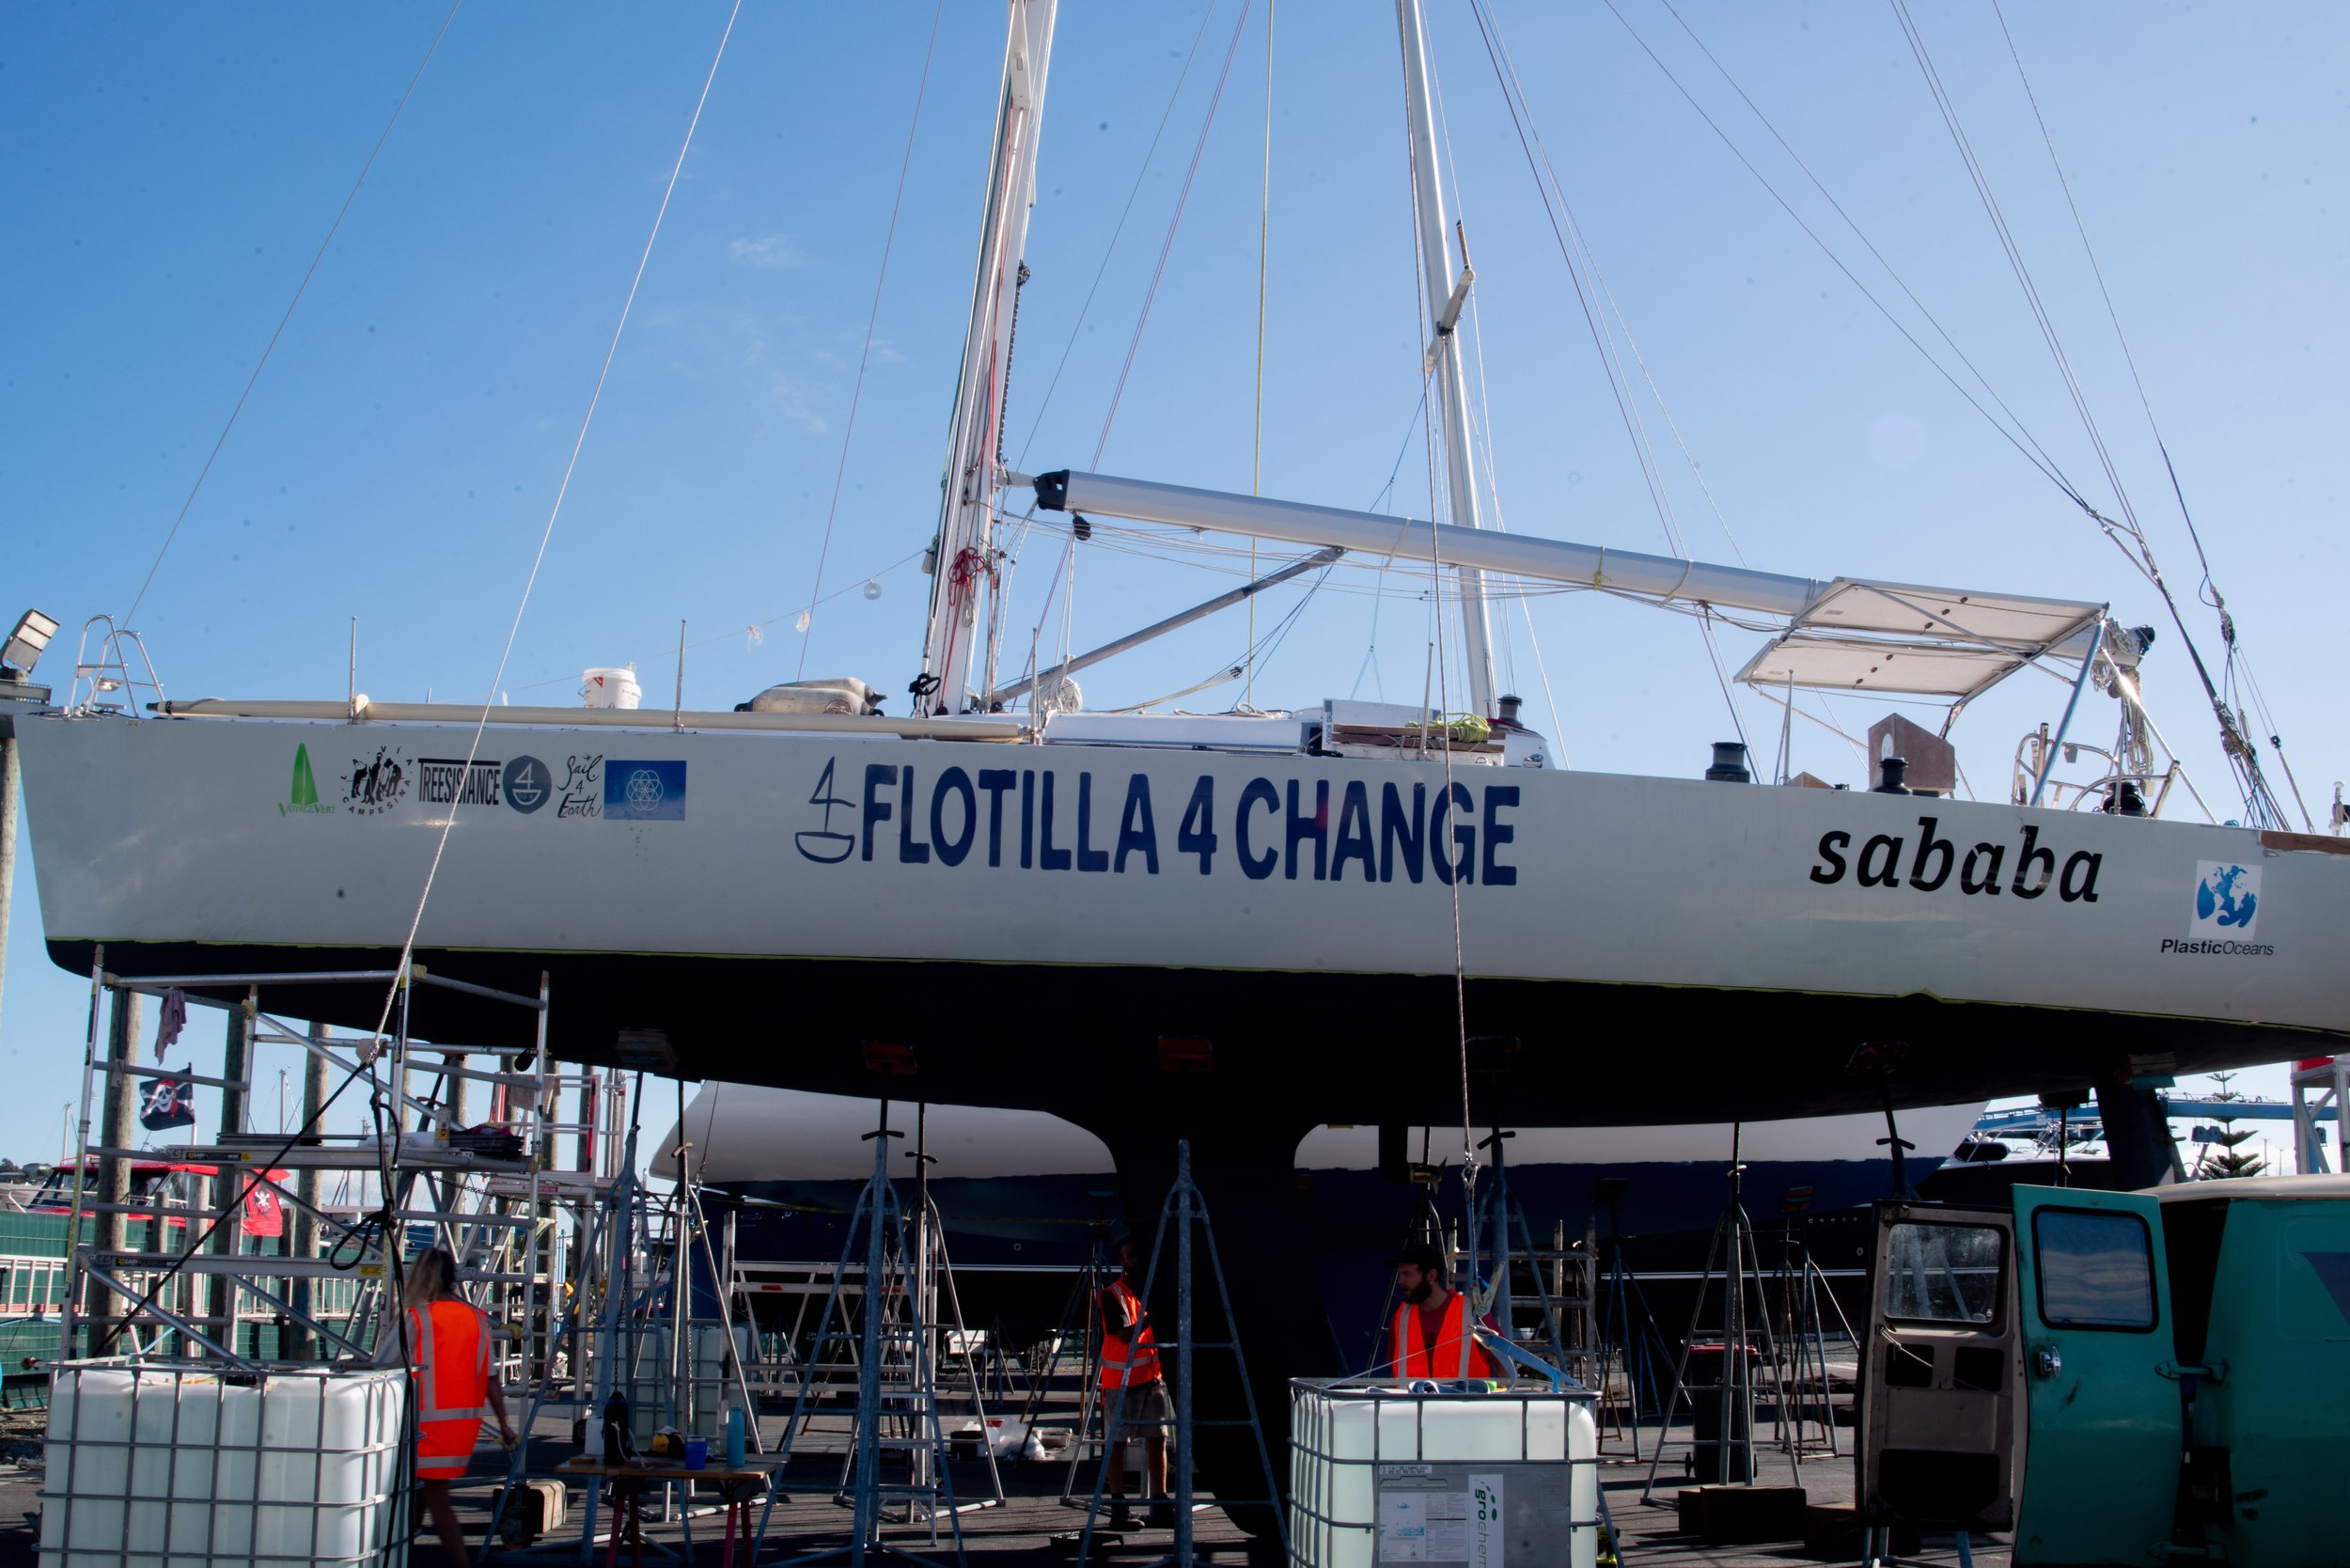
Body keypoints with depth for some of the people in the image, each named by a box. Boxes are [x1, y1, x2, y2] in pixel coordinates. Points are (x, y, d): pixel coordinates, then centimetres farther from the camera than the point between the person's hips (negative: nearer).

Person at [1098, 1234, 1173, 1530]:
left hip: (1153, 1376, 5)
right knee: (1117, 1442, 1)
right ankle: (1118, 1507, 4)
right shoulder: (1112, 1295, -9)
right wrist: (1150, 1317, -31)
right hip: (1121, 1379, -5)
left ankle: (1159, 1504, 10)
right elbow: (1126, 1334, -20)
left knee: (1158, 1439, 5)